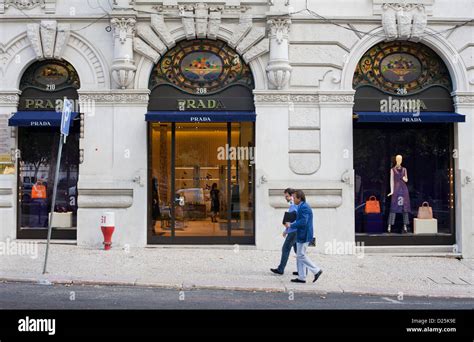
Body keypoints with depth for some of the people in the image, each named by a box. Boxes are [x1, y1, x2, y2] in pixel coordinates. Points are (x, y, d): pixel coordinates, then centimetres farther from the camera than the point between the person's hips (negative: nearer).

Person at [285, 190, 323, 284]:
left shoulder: (304, 207, -17)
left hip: (304, 235, -11)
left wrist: (291, 225, -16)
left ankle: (316, 270, 0)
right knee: (299, 256, 12)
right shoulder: (303, 206, 16)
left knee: (301, 255, -6)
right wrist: (291, 224, 10)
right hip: (302, 235, 11)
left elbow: (303, 222, -24)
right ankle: (301, 277, 15)